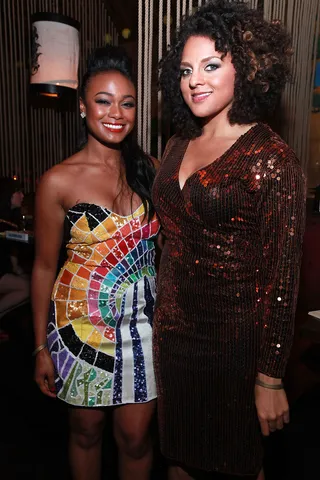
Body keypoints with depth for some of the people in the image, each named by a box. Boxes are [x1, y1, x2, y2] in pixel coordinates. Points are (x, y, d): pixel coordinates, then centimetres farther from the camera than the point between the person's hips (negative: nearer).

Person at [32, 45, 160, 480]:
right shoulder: (59, 181, -12)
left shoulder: (150, 169, -2)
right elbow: (44, 267, -4)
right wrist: (42, 347, 0)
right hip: (82, 325, -2)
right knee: (87, 430, 21)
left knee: (136, 437, 16)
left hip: (143, 323, 2)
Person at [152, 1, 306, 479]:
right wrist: (159, 322, 12)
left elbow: (281, 277, -15)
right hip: (172, 330, 6)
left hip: (233, 340, -6)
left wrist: (270, 378, -12)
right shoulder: (179, 145, 5)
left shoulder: (271, 159, -15)